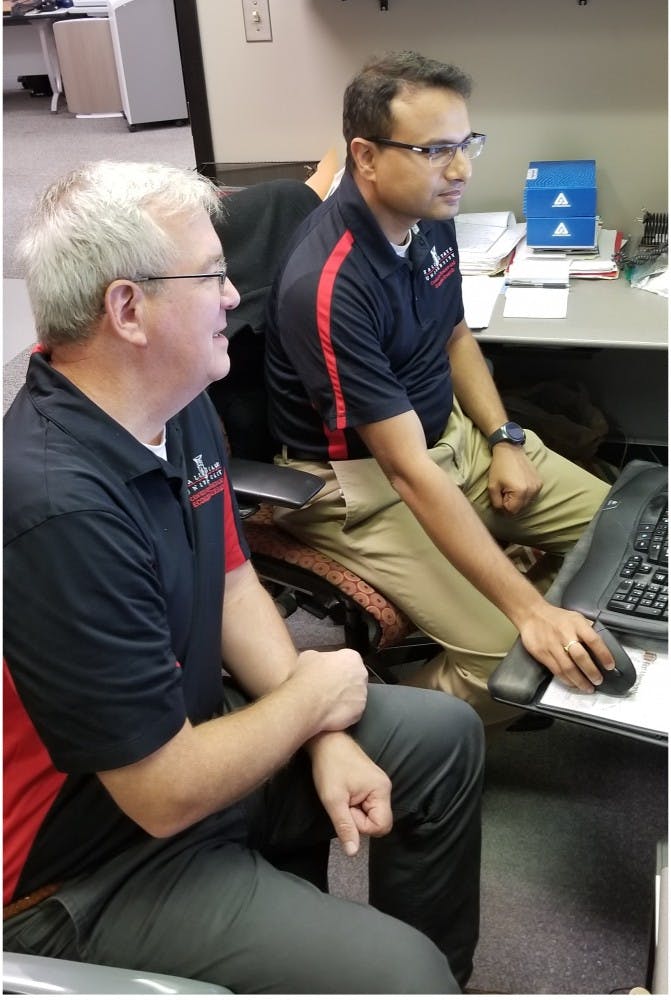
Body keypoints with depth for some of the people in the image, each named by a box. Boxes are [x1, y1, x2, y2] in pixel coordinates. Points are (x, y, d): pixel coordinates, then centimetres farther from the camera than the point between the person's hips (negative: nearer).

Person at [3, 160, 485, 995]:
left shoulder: (181, 406, -5)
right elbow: (167, 798, -28)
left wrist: (327, 736, -6)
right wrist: (311, 698, -12)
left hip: (185, 733, 9)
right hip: (98, 865, -8)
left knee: (444, 736, 12)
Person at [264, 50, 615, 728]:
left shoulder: (430, 216, -4)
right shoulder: (328, 286, -30)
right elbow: (410, 471, -32)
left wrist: (504, 438, 0)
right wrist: (530, 611, -33)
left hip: (451, 431, 8)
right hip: (362, 481, -8)